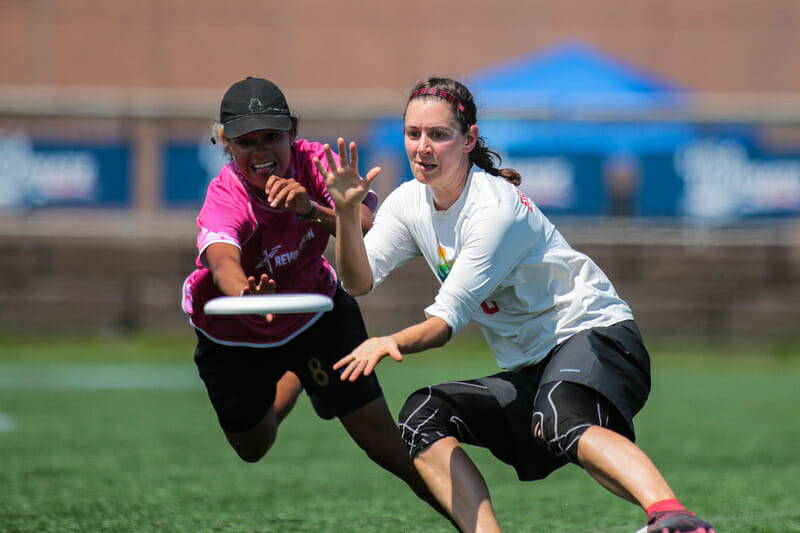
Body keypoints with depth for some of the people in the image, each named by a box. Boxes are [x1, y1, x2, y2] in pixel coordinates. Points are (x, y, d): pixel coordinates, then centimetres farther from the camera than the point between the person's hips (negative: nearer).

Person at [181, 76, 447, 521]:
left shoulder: (313, 163, -24)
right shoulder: (225, 201, -33)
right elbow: (223, 261, -56)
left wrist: (312, 209, -54)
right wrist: (246, 294, -80)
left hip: (314, 309, 1)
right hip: (234, 336, -1)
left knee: (383, 443, -9)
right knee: (253, 449, 19)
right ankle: (293, 377, 51)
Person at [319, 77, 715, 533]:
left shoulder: (496, 210, -19)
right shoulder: (409, 204, 5)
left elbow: (448, 321, -23)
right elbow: (359, 282, -5)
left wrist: (393, 342, -42)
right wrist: (346, 211, -21)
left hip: (595, 332, -8)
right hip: (529, 371, 8)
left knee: (559, 423, -40)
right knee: (423, 417, -12)